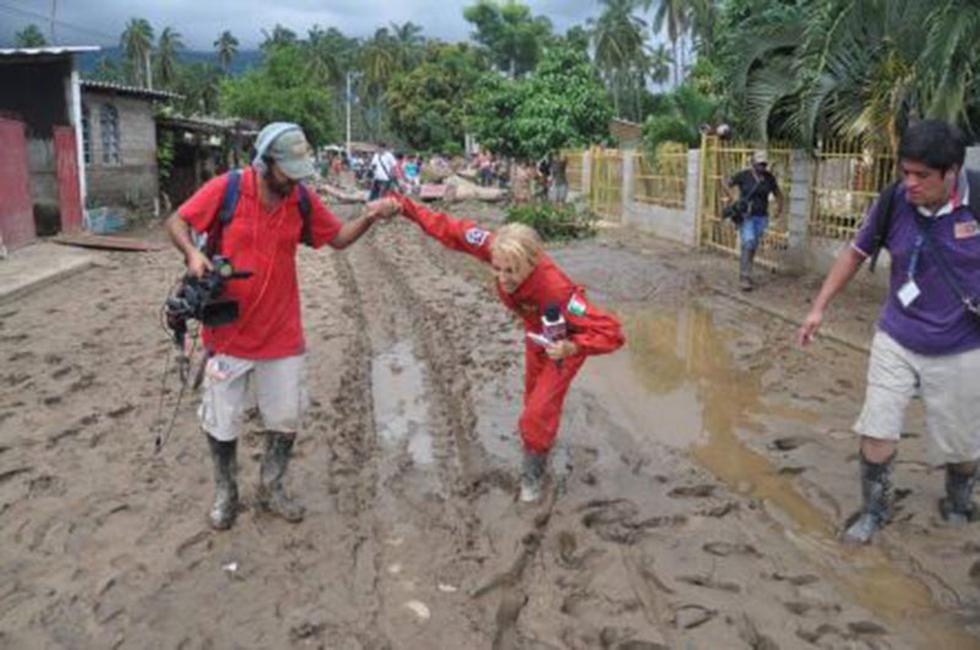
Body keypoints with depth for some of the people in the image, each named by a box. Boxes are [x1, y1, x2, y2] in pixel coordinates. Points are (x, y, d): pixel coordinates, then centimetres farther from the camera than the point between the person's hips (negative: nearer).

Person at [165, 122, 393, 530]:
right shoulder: (225, 189, -14)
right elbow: (176, 222, -5)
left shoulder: (302, 199, -4)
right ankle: (225, 492, 35)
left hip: (282, 334, 3)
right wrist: (192, 252, -25)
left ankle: (271, 488, 35)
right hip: (228, 332, -3)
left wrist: (368, 218, -13)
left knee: (286, 417, 13)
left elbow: (338, 238, 6)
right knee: (222, 420, 12)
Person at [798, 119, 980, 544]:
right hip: (896, 341, 1)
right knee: (877, 432, 2)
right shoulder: (894, 202, -13)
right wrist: (819, 307, 3)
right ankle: (874, 510, 24)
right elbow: (856, 253, 3)